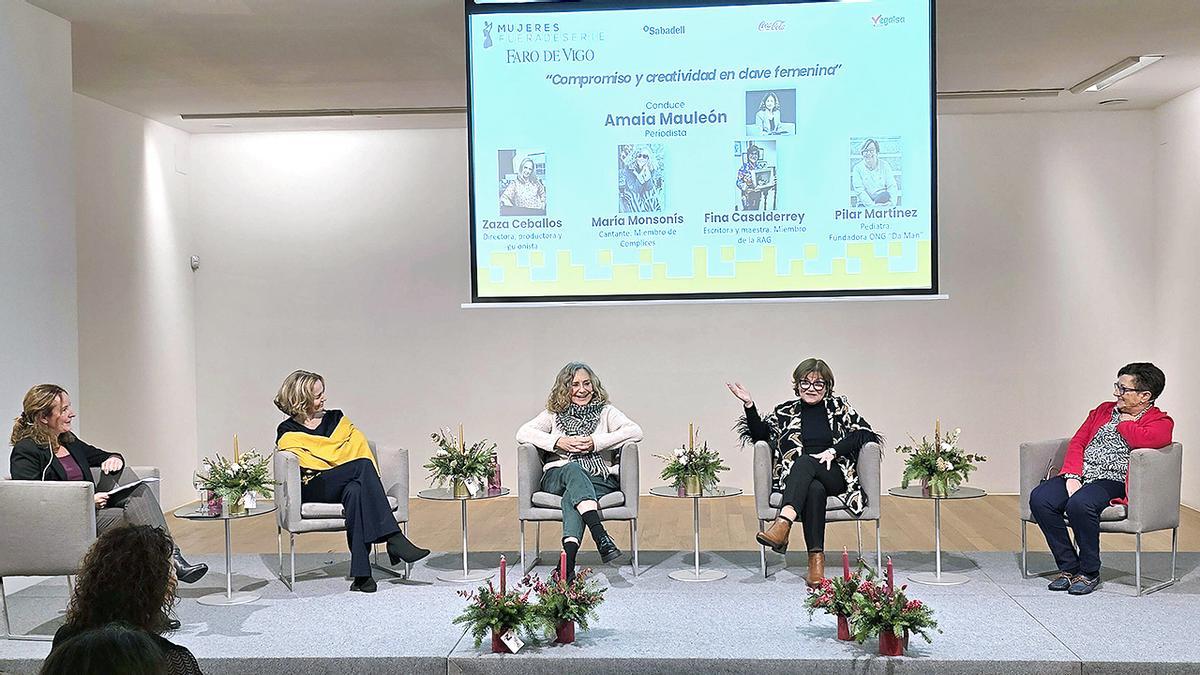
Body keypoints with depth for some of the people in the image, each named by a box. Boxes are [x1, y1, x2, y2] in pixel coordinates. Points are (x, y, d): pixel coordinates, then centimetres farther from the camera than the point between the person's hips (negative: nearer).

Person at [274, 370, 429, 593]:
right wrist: (348, 471, -11)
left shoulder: (336, 418, 23)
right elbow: (305, 466, -4)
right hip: (313, 489, -3)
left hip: (350, 485, 3)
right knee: (363, 466, -32)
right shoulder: (288, 432, 10)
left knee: (355, 492, -37)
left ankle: (361, 574, -44)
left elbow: (360, 447, 14)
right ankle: (394, 539, -39)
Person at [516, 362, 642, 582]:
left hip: (600, 479, 0)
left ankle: (568, 556, -56)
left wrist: (595, 442, -10)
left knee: (571, 496, -36)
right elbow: (523, 433, 3)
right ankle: (600, 535, -55)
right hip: (558, 477, 1)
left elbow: (636, 432, -1)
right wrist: (559, 442, -11)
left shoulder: (605, 412, 17)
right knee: (573, 469, -37)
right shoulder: (553, 414, 19)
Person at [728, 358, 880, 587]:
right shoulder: (786, 411, 21)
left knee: (804, 462, -35)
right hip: (793, 480, 1)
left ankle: (783, 524, -53)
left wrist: (833, 451, -9)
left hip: (835, 477, -1)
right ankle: (816, 558, -43)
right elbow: (761, 435, 8)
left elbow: (865, 434, 5)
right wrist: (749, 405, -7)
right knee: (815, 489, -36)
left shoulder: (839, 406, 16)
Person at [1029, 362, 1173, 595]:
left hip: (1113, 481, -6)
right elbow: (1077, 442, 13)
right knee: (1039, 498, -22)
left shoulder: (1161, 422, 3)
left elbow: (1144, 439, -23)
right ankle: (1068, 567, -8)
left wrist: (1124, 423, -2)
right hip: (1078, 476, 6)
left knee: (1079, 504, -36)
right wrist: (1071, 476, -3)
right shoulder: (1104, 410, 22)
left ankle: (1089, 572, -15)